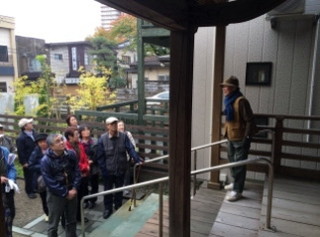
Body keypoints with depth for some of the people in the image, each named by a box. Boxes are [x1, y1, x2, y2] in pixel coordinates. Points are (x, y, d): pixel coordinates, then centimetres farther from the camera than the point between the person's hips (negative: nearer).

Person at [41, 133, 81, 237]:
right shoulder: (46, 160, -19)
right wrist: (65, 193, -15)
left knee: (72, 221, 19)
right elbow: (50, 183, -16)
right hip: (55, 195, -4)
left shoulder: (71, 154, -8)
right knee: (53, 223, 11)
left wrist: (74, 189, -11)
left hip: (71, 192, 4)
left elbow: (77, 172, 0)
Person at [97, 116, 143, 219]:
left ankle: (118, 208, 38)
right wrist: (103, 169, -12)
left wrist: (137, 159, -28)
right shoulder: (102, 138, -12)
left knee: (119, 190, 18)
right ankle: (108, 209, 33)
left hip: (121, 170, 2)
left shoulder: (124, 137, -8)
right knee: (108, 190, 14)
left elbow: (130, 149, -12)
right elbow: (100, 156, -8)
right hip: (108, 171, -1)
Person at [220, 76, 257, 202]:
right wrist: (227, 133, 18)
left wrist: (246, 138, -20)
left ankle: (237, 190, 9)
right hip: (231, 138, 9)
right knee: (232, 161, 21)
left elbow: (249, 121, -19)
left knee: (239, 164, -1)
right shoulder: (229, 101, 9)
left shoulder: (241, 101, -19)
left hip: (240, 139, -9)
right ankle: (236, 183, 39)